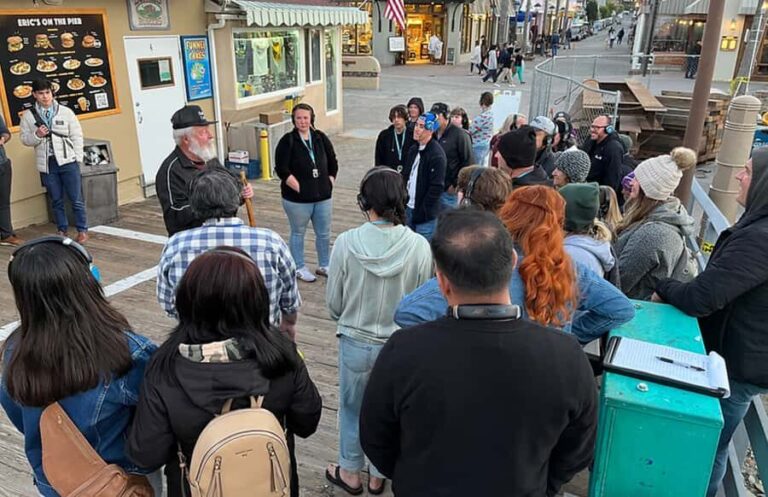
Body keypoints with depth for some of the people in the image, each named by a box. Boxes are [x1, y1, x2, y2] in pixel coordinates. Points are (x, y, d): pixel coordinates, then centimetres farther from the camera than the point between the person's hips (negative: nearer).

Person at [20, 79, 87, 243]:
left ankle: (82, 230, 10)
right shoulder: (28, 115, 4)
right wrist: (37, 135, -13)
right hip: (46, 164, 2)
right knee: (56, 200, 9)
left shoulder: (66, 112, 1)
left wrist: (77, 159, -3)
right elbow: (25, 139, 8)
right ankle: (62, 230, 21)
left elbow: (77, 136, 3)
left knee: (76, 199, 0)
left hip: (68, 161, -1)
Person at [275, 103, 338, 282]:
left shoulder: (321, 138, 5)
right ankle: (299, 268, 26)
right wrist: (299, 188, -15)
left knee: (324, 234, 13)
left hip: (323, 197, 4)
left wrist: (330, 183, 5)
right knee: (298, 233, 10)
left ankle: (324, 265, 32)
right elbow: (281, 169, -14)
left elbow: (333, 163, 13)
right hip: (297, 199, -4)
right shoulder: (287, 141, -8)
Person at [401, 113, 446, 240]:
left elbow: (437, 187, -19)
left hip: (425, 215, -8)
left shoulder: (437, 155, -16)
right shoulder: (413, 149, 9)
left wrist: (422, 211, -17)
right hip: (409, 209, 8)